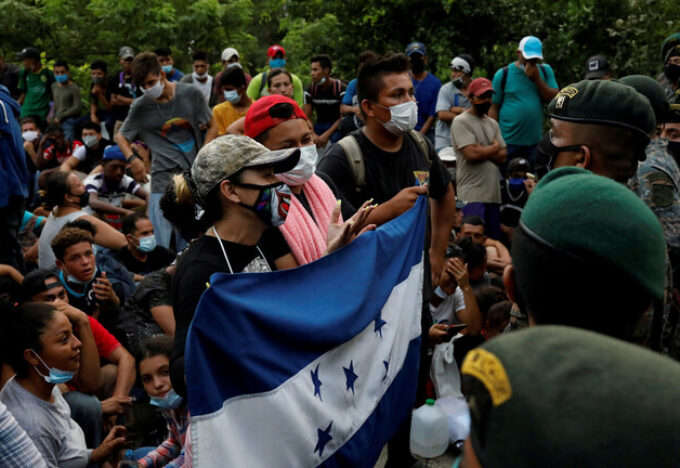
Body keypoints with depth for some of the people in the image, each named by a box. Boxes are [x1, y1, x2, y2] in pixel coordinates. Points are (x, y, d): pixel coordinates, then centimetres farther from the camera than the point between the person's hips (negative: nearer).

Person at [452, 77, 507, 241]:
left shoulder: (493, 123, 18)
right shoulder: (461, 121, -4)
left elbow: (503, 157, 9)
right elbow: (471, 154, -16)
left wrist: (482, 150, -7)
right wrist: (494, 148, 0)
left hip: (493, 193, 7)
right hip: (471, 195, -7)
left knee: (495, 239, 9)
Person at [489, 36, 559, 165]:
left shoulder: (545, 71, 10)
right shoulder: (503, 74, 1)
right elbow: (494, 108, -1)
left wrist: (537, 79, -11)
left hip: (535, 142, 3)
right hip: (508, 143, -3)